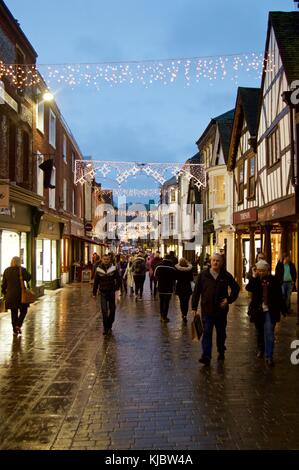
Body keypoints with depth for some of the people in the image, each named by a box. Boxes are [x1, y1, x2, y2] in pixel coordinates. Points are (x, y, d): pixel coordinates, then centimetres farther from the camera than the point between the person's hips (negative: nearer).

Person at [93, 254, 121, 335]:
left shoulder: (113, 268, -4)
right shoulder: (98, 269, -2)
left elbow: (118, 279, 2)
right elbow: (96, 282, 4)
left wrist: (116, 288, -8)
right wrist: (94, 293, 5)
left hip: (111, 292, 1)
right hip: (103, 292, -1)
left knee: (112, 310, 9)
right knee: (104, 311, -8)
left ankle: (109, 325, 28)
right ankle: (105, 328, 0)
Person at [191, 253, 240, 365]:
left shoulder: (226, 275, -1)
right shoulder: (203, 275, -2)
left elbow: (236, 288, 10)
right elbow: (196, 291, 1)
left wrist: (229, 299, -3)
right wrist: (194, 307, -2)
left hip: (221, 310, 1)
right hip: (207, 310, -1)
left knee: (221, 333, 16)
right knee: (207, 333, -8)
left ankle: (221, 352, 35)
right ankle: (206, 356, -10)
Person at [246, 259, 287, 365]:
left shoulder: (274, 280, -5)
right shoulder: (255, 280, 0)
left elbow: (279, 296, 0)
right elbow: (248, 288, -19)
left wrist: (283, 310, 2)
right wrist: (254, 277, -23)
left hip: (270, 311, -2)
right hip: (258, 311, 3)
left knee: (269, 333, -8)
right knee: (260, 332, 17)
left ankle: (269, 356, -4)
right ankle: (260, 349, 39)